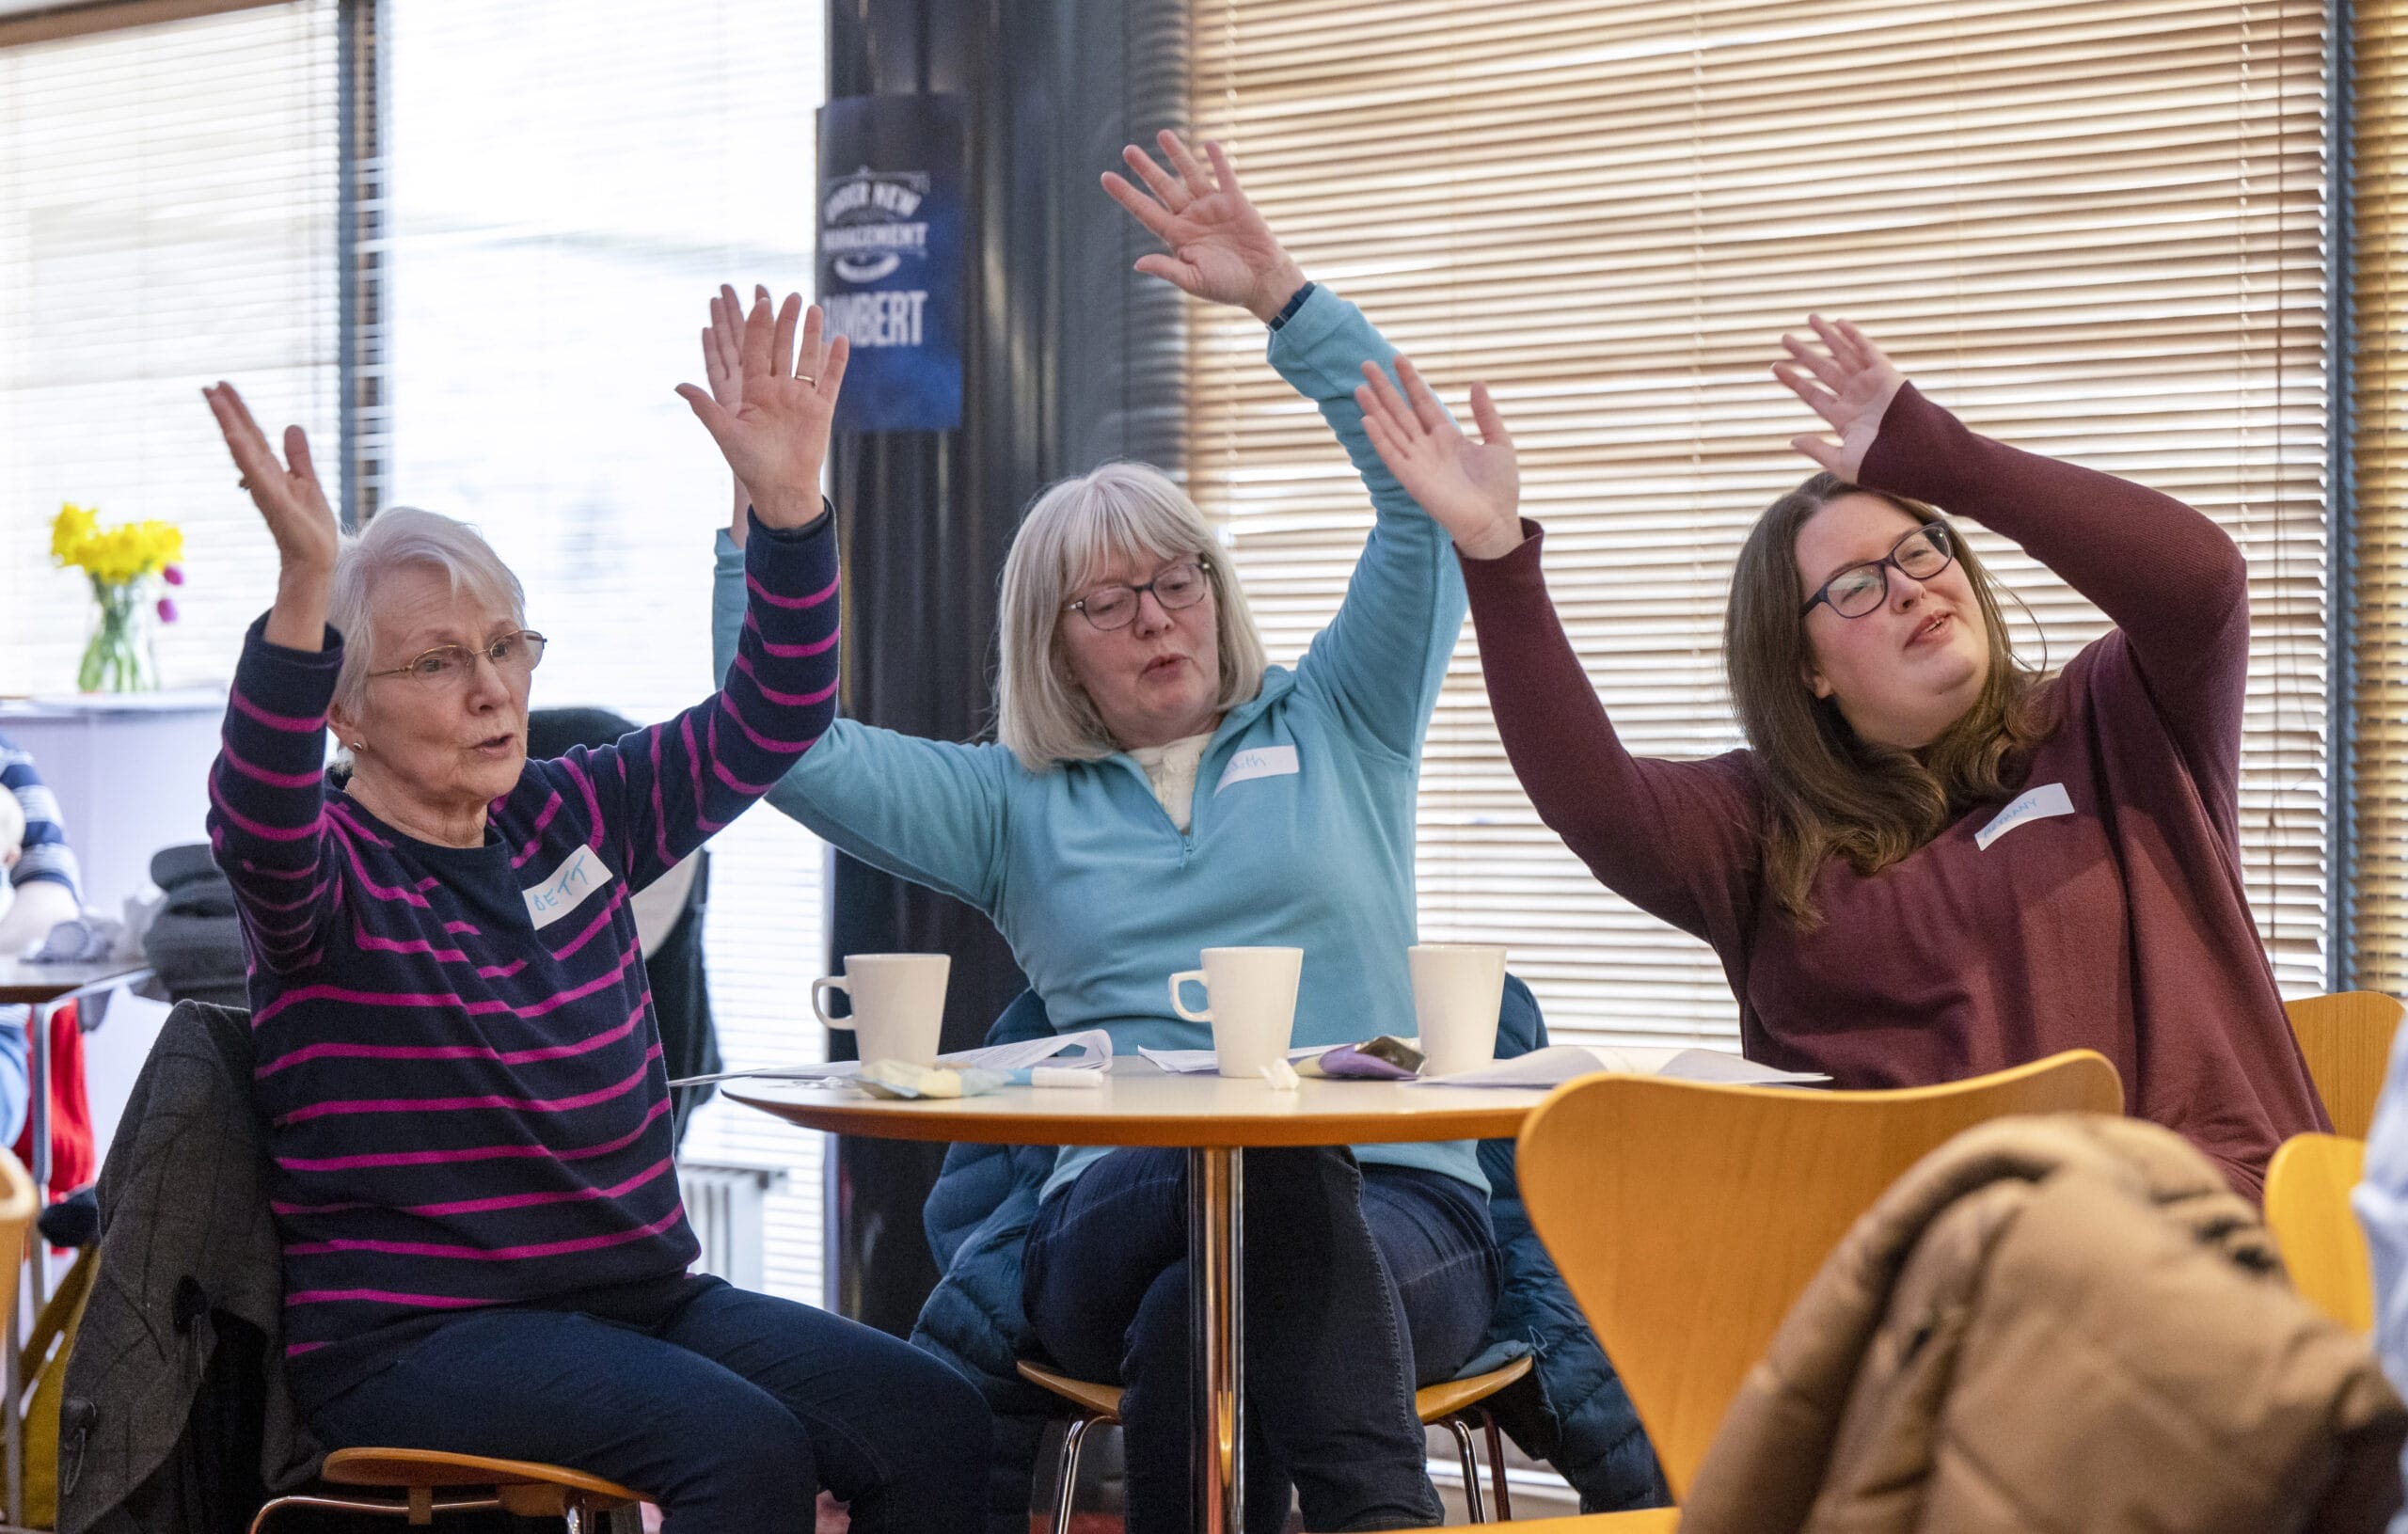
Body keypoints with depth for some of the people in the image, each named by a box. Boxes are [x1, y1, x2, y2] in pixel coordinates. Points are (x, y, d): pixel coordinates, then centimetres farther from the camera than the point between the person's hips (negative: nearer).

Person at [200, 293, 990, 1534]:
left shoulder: (573, 821, 11)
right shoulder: (328, 877, -7)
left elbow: (765, 727, 11)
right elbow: (261, 822, -30)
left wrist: (787, 507, -3)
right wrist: (305, 586, -45)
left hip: (635, 1290, 7)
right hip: (417, 1330, -6)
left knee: (934, 1423, -14)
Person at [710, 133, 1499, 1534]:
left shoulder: (1334, 728, 20)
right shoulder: (1017, 808, 22)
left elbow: (1426, 488, 10)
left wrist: (1279, 292, 3)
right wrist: (767, 503, 6)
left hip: (1400, 1215, 0)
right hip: (1124, 1217, 0)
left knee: (1193, 1321, -36)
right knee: (1272, 1154, -37)